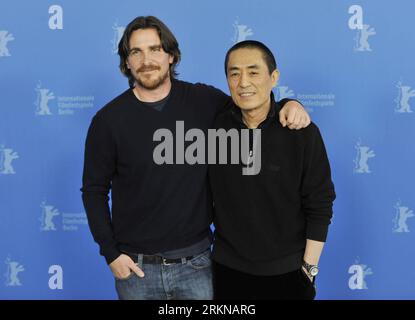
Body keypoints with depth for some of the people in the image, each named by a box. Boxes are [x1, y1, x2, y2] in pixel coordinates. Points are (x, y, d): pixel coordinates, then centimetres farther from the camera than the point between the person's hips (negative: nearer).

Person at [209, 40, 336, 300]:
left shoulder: (303, 132, -11)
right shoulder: (215, 126, -5)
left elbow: (319, 206, -8)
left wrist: (309, 266, -7)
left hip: (288, 271, -2)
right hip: (228, 268, 2)